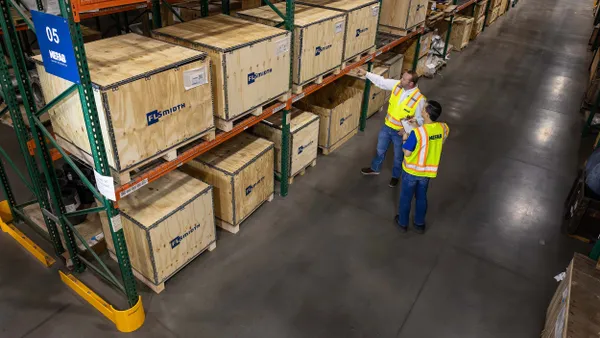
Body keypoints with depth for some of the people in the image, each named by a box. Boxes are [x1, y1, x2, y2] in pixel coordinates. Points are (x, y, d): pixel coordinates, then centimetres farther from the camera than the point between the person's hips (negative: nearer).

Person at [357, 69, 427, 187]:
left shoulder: (419, 99, -28)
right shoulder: (397, 85, -14)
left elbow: (420, 119, -18)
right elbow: (381, 81, 0)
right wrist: (366, 73, -4)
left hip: (400, 132, -4)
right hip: (387, 126, 5)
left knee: (398, 157, 19)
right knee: (380, 150, 26)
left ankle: (395, 176, 46)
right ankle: (375, 169, 52)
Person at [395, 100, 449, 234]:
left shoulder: (417, 133, -31)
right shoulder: (444, 128, -14)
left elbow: (407, 153, -21)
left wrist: (405, 139, -4)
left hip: (411, 170, -4)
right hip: (428, 171, 5)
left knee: (406, 197, 18)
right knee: (421, 197, 24)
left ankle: (403, 223, 36)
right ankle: (420, 224, 40)